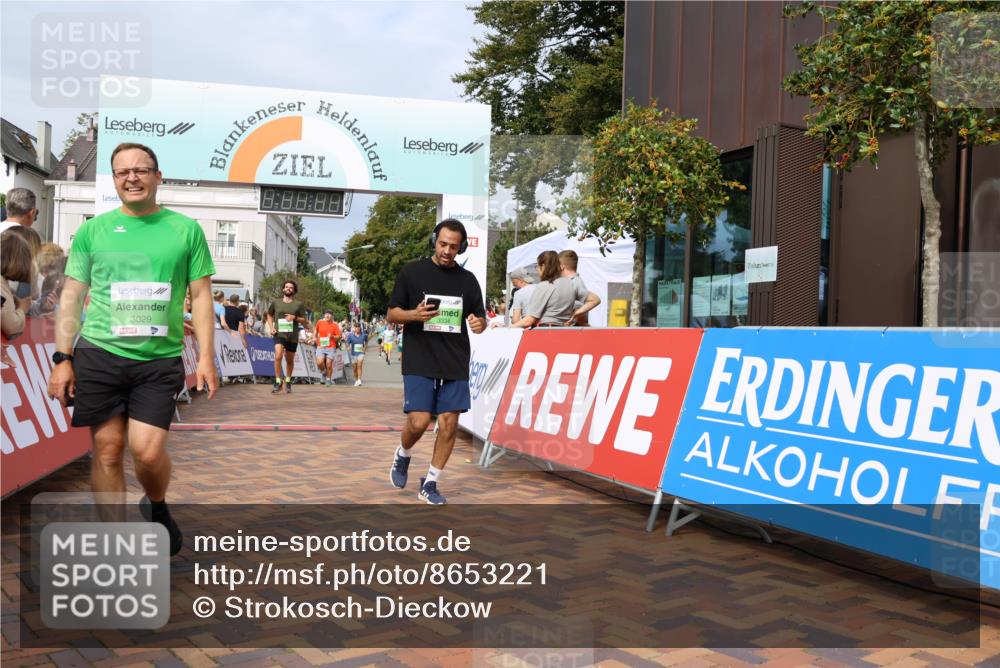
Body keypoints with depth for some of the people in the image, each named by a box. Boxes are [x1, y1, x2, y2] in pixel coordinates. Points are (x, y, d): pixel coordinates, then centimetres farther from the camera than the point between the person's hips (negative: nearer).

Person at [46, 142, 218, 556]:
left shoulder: (185, 229, 5)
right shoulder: (92, 230, 7)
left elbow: (201, 295, 6)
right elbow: (71, 297, 8)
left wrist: (206, 356, -2)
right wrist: (62, 359, 1)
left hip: (160, 359, -1)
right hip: (99, 354, 1)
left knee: (148, 450, -10)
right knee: (107, 450, 3)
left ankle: (156, 507, 23)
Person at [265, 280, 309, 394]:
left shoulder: (298, 304, 4)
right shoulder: (275, 303, 6)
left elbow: (304, 320, 6)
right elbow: (269, 315, 22)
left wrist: (294, 317, -13)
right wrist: (271, 327, 7)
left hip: (292, 336, 1)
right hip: (279, 334, -1)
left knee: (290, 360, 12)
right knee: (278, 356, -22)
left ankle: (288, 382, 33)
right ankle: (278, 383, -14)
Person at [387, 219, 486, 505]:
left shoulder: (467, 279, 9)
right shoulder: (412, 272, 2)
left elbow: (480, 317, 15)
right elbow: (392, 314, 4)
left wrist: (479, 323, -9)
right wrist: (414, 314, -18)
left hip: (455, 363, 3)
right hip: (419, 361, -3)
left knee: (449, 424, 0)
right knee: (419, 421, -11)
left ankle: (430, 484, 16)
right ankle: (402, 456, 23)